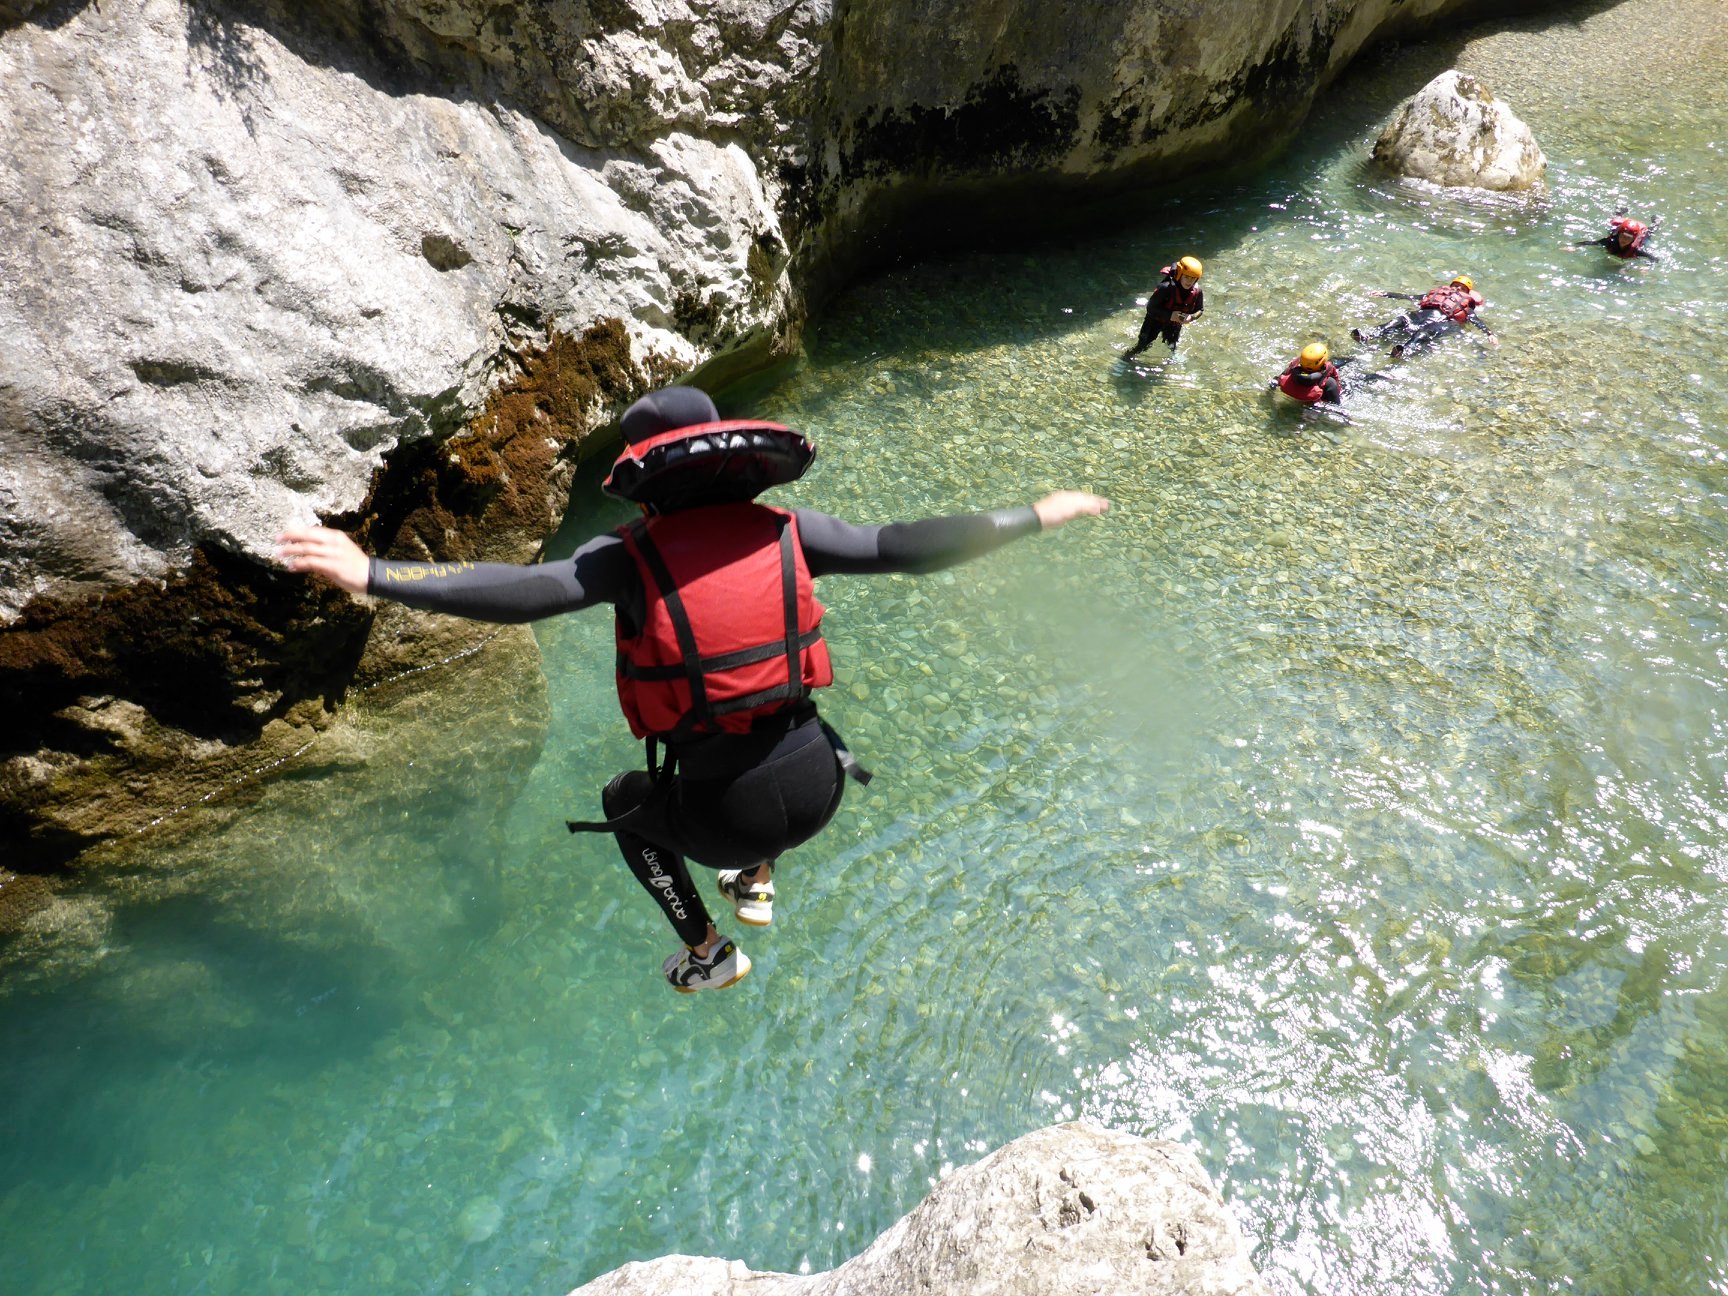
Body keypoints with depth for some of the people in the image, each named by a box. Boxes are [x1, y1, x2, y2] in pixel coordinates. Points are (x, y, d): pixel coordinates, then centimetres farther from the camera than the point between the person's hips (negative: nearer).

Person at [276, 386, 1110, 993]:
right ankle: (756, 881, 37)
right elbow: (903, 547, -4)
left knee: (626, 799, 32)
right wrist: (1037, 516, 6)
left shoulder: (631, 555, -11)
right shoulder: (783, 530, -3)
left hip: (726, 817, -3)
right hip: (817, 789, 3)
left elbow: (518, 592, -22)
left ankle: (707, 954, 35)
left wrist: (370, 574, -17)